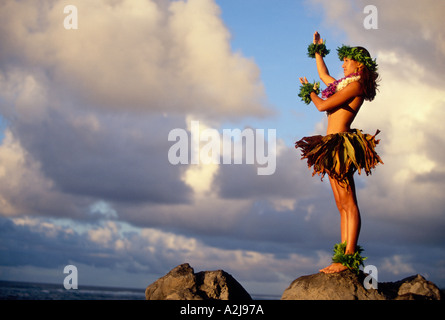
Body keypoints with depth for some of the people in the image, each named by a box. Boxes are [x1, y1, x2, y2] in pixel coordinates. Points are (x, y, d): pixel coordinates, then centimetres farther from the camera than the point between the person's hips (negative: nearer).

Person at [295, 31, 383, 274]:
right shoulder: (347, 86, 22)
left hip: (340, 144, -10)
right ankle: (344, 258, 2)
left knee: (348, 203, -14)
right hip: (333, 147, 10)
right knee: (343, 206, 4)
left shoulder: (356, 85, -6)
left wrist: (310, 91, 10)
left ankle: (349, 258, -19)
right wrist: (318, 51, 48)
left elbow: (323, 106, -10)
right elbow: (324, 76, 41)